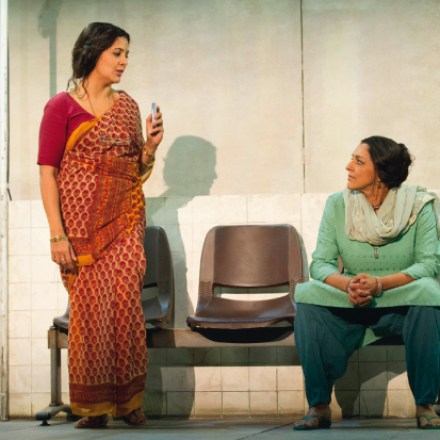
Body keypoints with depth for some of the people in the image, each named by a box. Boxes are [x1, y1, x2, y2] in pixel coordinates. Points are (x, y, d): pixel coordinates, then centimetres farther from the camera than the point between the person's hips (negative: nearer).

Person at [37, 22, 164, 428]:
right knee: (90, 307, -5)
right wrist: (57, 234, -14)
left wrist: (150, 146, -2)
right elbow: (47, 172, -6)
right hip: (82, 222, -3)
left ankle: (128, 399, 4)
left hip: (124, 220, 3)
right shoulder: (61, 106, 0)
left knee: (125, 303, -5)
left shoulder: (128, 106, 13)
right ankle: (93, 406, 4)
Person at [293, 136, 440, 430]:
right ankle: (319, 406, -22)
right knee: (307, 295, -27)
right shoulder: (337, 205, 0)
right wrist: (347, 284, -28)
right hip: (351, 306, 2)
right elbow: (320, 263, -5)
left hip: (402, 305, -2)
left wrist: (379, 283, -30)